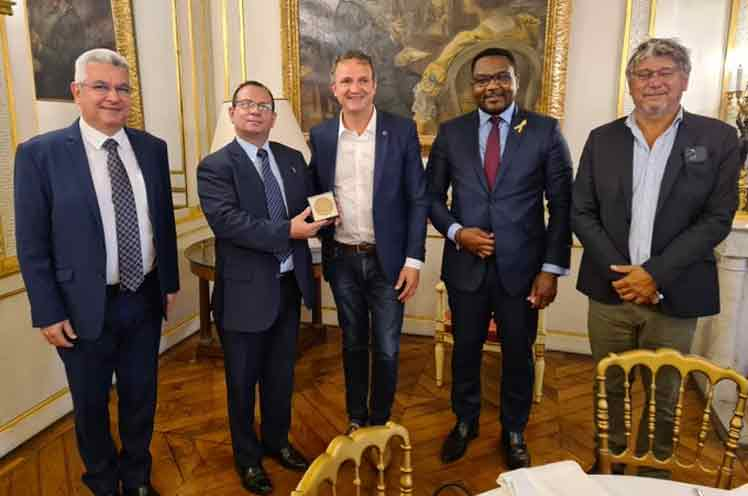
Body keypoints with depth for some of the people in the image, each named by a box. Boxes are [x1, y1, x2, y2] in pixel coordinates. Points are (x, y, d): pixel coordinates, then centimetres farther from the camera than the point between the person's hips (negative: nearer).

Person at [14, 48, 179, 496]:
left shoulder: (152, 148, 1)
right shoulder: (40, 153, -10)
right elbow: (31, 244, -8)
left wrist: (170, 282, 9)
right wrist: (48, 312, -9)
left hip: (145, 299, 3)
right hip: (85, 307, -3)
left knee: (141, 396, 19)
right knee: (92, 406, 16)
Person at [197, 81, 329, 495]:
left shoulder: (292, 158, 8)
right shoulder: (215, 166, -9)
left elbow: (308, 206, 11)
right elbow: (226, 221, -22)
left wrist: (316, 215, -13)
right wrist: (286, 232, -28)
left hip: (289, 285, 5)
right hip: (246, 290, -5)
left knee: (281, 374, 21)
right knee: (243, 380, 13)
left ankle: (277, 440, 44)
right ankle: (247, 456, 35)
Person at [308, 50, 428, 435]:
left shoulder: (402, 130, -5)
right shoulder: (320, 136, 2)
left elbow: (417, 199, -5)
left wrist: (413, 260, -9)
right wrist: (321, 219, -9)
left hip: (387, 259, -2)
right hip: (342, 260, 2)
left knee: (387, 349, 8)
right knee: (353, 344, 17)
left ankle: (380, 422, 31)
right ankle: (356, 418, 36)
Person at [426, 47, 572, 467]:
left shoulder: (546, 131, -3)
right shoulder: (451, 132, 2)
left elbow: (562, 204, -2)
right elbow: (433, 196, 6)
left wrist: (552, 268, -8)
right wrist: (456, 231, -12)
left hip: (521, 267, -1)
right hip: (466, 265, 1)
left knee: (518, 354, 14)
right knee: (466, 350, 16)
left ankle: (514, 432, 38)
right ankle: (465, 422, 41)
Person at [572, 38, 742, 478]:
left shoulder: (718, 138, -1)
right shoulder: (602, 139, 4)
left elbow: (718, 219, -6)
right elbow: (581, 212, 1)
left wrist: (655, 274, -15)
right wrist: (619, 272, -10)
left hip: (674, 295, -1)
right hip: (610, 289, 2)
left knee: (664, 397, 13)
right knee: (609, 388, 15)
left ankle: (653, 475, 35)